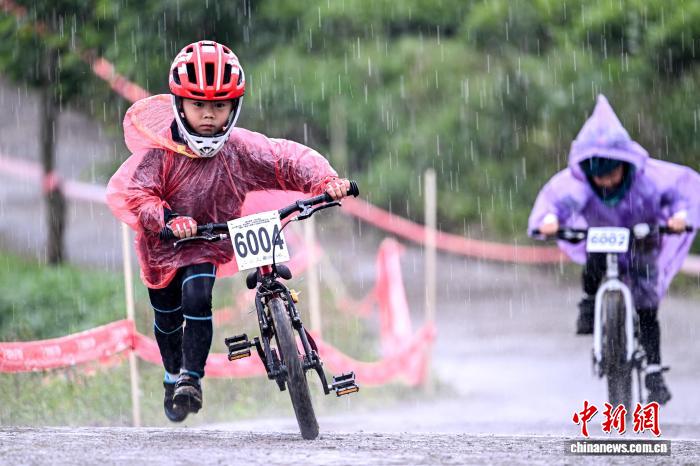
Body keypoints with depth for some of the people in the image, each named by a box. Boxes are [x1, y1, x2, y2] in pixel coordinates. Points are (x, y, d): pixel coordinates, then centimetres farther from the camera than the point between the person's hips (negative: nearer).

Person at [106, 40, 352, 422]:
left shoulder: (239, 149, -17)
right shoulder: (158, 151, -24)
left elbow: (289, 160, -14)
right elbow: (134, 193, -30)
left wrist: (325, 181, -32)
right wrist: (167, 219, -47)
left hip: (208, 245, 0)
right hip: (162, 246, 0)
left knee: (197, 296, -24)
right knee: (167, 316, 13)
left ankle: (192, 377, -9)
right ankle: (173, 375, 42)